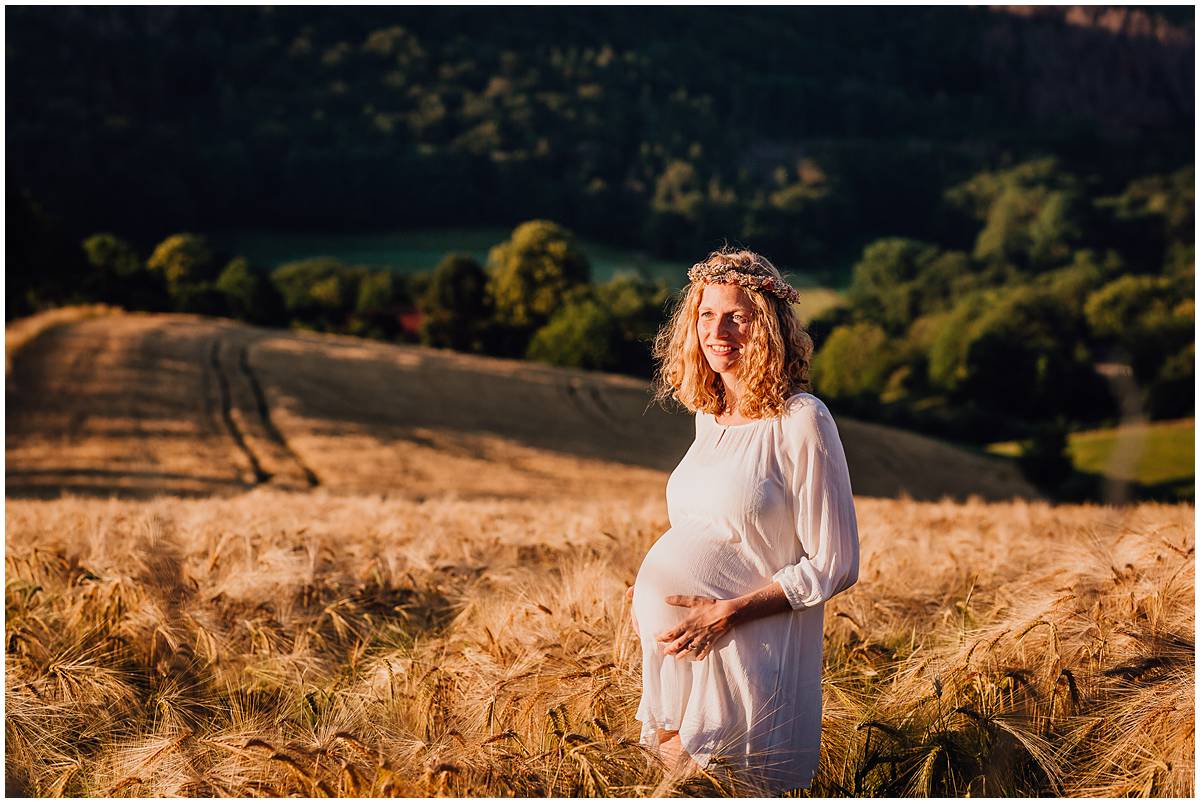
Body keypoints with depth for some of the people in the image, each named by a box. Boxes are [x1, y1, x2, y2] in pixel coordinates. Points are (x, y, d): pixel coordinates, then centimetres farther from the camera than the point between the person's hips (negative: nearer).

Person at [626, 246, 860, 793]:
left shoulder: (801, 421, -14)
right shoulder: (708, 415, 9)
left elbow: (834, 567, -15)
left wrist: (729, 612, -19)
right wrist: (651, 589, 7)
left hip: (747, 655, -8)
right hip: (676, 643, 8)